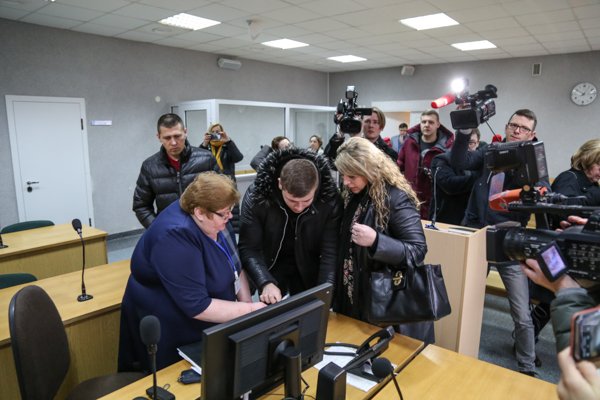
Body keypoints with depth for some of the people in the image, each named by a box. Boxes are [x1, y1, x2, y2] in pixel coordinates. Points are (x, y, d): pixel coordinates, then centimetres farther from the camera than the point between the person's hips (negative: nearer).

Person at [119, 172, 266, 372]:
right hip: (172, 337, -7)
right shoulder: (176, 236, -32)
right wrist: (249, 311, -26)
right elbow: (197, 306, -31)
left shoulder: (211, 220, -8)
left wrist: (247, 301, -7)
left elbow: (234, 263, 5)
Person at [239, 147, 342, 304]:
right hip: (270, 268, 0)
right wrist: (266, 283, -37)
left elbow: (330, 252, -21)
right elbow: (249, 249, -22)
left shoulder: (330, 200, -24)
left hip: (309, 273, 1)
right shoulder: (256, 196, -25)